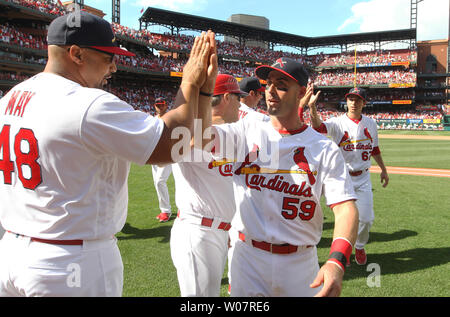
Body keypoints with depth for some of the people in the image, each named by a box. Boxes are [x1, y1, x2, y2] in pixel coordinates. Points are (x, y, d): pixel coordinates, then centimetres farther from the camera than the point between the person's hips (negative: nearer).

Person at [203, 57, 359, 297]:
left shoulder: (325, 149, -4)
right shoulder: (246, 132, -1)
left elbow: (345, 207, -14)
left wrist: (336, 262, -30)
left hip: (300, 264, 0)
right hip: (247, 258, 1)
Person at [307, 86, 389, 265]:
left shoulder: (370, 123, 5)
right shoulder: (337, 123, -9)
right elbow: (319, 127, -32)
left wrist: (383, 169, 21)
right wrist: (312, 107, -49)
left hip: (363, 178, 3)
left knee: (367, 219, 2)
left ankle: (360, 247, 30)